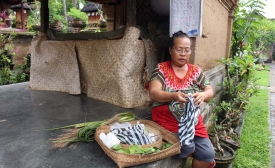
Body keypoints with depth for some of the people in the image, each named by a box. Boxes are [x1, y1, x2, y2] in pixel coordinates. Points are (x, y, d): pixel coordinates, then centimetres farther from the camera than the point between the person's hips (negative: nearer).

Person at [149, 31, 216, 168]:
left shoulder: (195, 71, 7)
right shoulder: (161, 69, -4)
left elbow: (210, 92, 6)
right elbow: (153, 93, -15)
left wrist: (203, 95, -20)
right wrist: (173, 96, -35)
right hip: (168, 121, -3)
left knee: (208, 154, -8)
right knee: (187, 148, -24)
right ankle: (199, 156, 10)